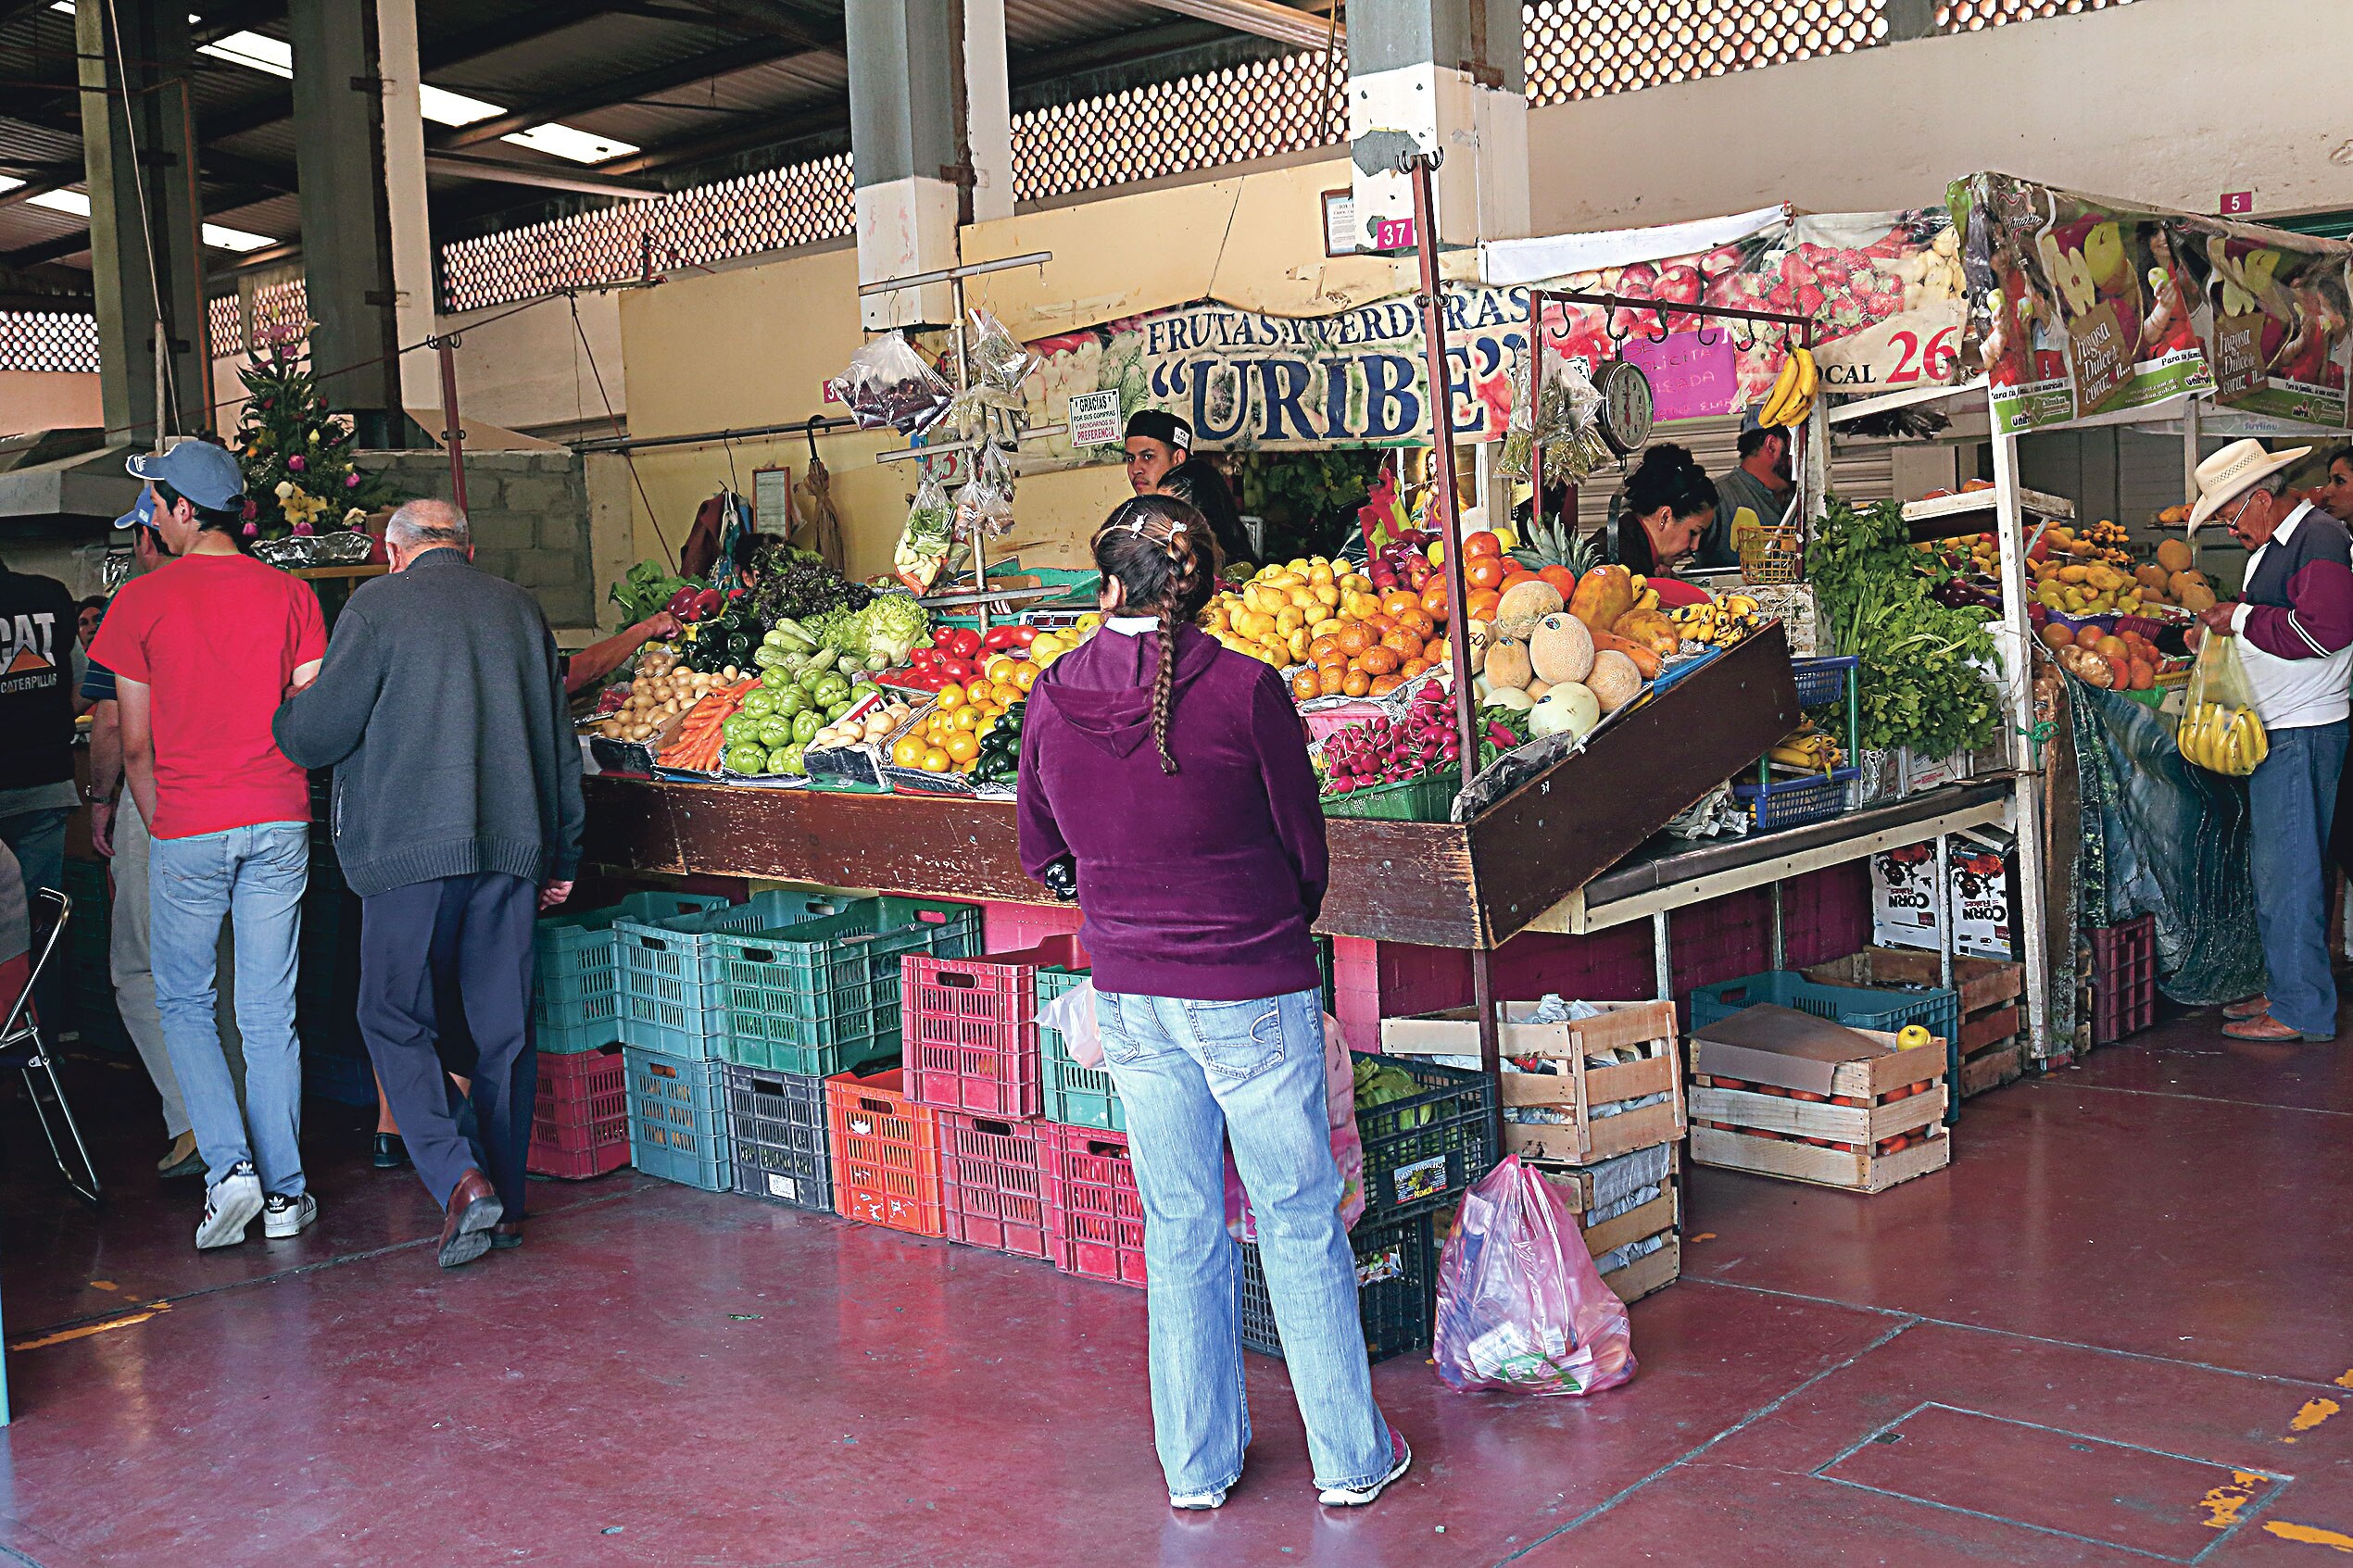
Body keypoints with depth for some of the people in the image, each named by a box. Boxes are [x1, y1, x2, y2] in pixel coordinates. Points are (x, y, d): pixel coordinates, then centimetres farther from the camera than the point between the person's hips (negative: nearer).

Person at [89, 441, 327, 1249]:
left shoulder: (142, 600, -4)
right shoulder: (290, 594, 3)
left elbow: (136, 743, -2)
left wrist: (161, 827, 12)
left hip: (188, 832, -3)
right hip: (280, 824, 3)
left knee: (185, 1002, 12)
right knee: (271, 1012, 8)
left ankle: (228, 1166, -1)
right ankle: (284, 1190, 11)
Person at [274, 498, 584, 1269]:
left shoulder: (378, 605, -2)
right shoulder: (519, 607, 12)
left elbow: (319, 732, -4)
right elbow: (560, 741, 15)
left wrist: (283, 717, 20)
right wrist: (562, 854, 22)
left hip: (412, 847, -4)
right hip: (513, 845, 5)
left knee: (395, 1019, 4)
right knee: (504, 1025, 10)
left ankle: (459, 1182, -11)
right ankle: (507, 1200, 16)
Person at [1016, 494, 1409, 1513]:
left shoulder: (1052, 700, -5)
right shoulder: (1245, 691, -15)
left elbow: (1043, 857, 8)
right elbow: (1305, 847, -4)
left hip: (1128, 997, 3)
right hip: (1254, 991, -3)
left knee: (1179, 1230, 16)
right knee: (1299, 1222, 11)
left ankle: (1197, 1466, 27)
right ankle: (1349, 1457, 23)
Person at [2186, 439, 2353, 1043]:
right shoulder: (2273, 545, 17)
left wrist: (2242, 619, -15)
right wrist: (2223, 623, 10)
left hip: (2302, 732, -10)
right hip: (2275, 729, 10)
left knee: (2288, 871, -6)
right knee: (2273, 865, 15)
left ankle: (2302, 1010, 1)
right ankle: (2285, 989, 24)